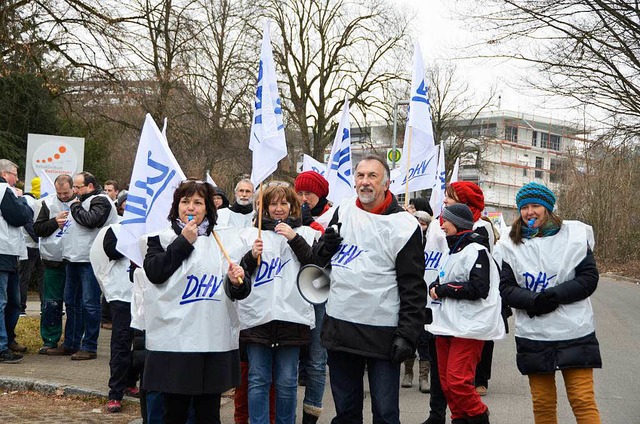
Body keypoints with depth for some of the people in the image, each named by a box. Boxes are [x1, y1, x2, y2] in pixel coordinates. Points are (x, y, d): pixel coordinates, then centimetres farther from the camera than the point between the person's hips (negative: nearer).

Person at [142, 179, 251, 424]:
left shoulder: (226, 239, 11)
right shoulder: (161, 237, 7)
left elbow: (240, 292, 11)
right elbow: (154, 273, -11)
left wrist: (237, 282, -11)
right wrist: (184, 242, -7)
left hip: (215, 340, 2)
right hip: (173, 339, -2)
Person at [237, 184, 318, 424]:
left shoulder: (305, 234, 13)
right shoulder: (250, 234, 15)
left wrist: (295, 239, -10)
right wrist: (251, 256, -7)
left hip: (292, 316, 0)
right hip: (256, 316, 1)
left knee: (287, 382, 3)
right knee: (258, 380, 0)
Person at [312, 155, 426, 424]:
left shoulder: (403, 226, -7)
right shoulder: (343, 210, 8)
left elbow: (413, 288, -8)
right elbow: (320, 258, 21)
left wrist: (407, 335, -13)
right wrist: (325, 246, -2)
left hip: (382, 332, -5)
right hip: (339, 327, 5)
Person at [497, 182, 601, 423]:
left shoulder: (574, 235, 2)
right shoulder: (511, 244, 7)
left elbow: (589, 278, -2)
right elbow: (506, 288, 2)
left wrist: (554, 295, -15)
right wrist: (533, 301, -16)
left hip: (574, 333, -2)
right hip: (532, 337, 2)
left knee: (583, 401, -6)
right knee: (542, 404, 8)